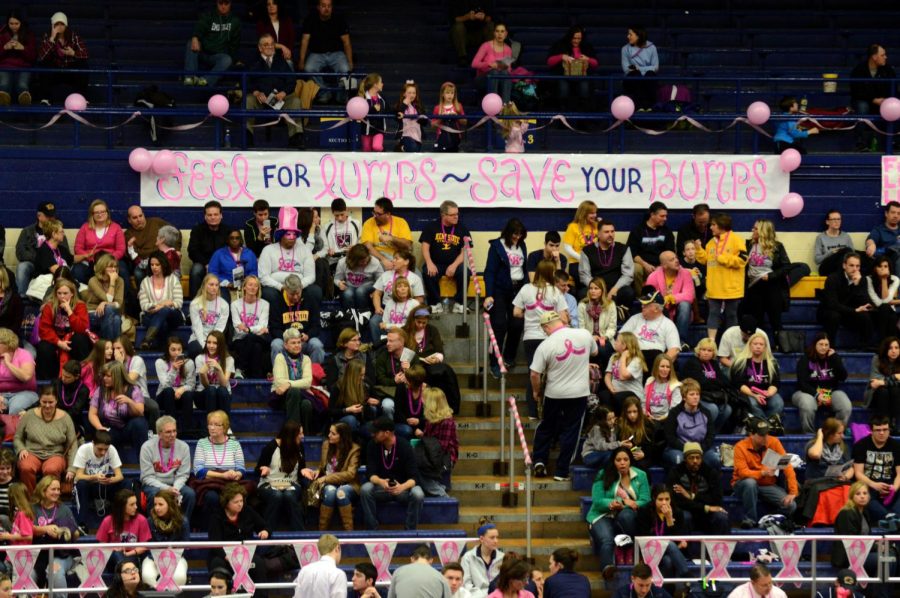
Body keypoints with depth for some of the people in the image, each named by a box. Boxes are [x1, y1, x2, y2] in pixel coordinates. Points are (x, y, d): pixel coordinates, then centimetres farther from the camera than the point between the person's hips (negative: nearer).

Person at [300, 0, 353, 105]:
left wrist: (350, 62, -11)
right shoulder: (310, 20, -1)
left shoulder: (339, 20, -2)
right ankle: (324, 94, -14)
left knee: (344, 69, -32)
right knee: (309, 69, -32)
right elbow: (305, 40, -5)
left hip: (336, 53, 0)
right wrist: (301, 61, -15)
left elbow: (346, 42, -2)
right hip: (317, 54, 0)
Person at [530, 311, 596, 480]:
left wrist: (536, 391, 6)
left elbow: (535, 373, -11)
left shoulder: (545, 345, -14)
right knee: (570, 431, 8)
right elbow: (594, 352, 14)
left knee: (546, 427, 20)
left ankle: (540, 461, 15)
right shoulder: (584, 335, -7)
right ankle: (561, 471, 9)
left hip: (554, 393, -1)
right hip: (580, 392, 1)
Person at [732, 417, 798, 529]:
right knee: (750, 482, -39)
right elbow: (743, 472, -24)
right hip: (744, 485, -2)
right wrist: (763, 473, -40)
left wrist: (793, 492, -19)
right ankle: (749, 519, -25)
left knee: (790, 505, -21)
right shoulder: (741, 447, -14)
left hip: (768, 486, 2)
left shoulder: (773, 442, -7)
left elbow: (787, 467, -10)